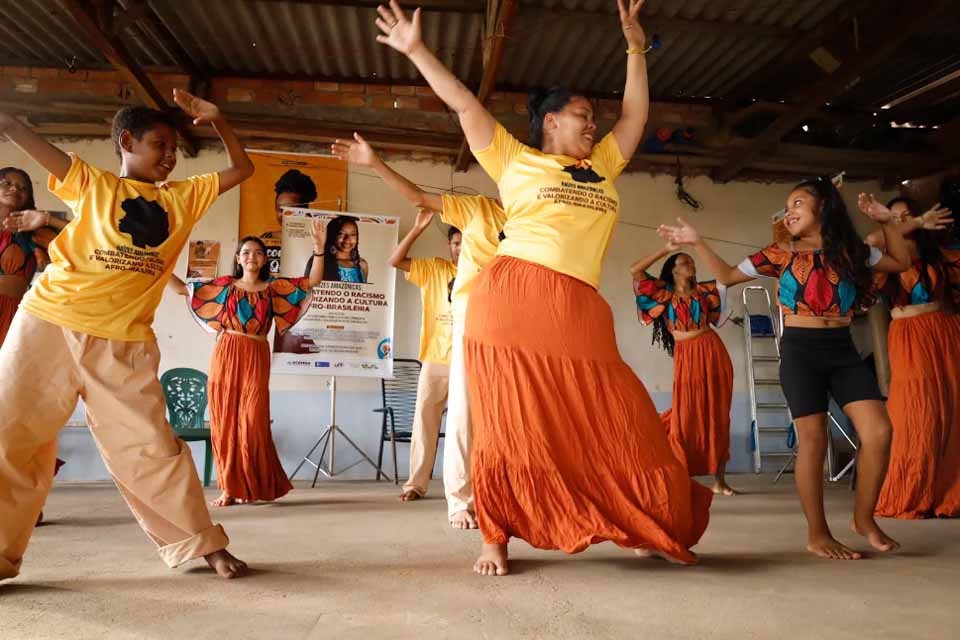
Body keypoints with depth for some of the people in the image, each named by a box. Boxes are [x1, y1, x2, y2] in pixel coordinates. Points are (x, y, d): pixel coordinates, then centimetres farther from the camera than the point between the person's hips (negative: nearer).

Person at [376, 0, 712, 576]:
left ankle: (654, 531, 17)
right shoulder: (514, 158, 14)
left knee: (621, 423, 1)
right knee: (512, 423, -2)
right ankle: (496, 539, 12)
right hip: (512, 299, -4)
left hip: (579, 312, 4)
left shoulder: (603, 166, 26)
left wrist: (636, 47, 33)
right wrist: (417, 50, 13)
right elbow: (464, 104, 13)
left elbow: (637, 113, 32)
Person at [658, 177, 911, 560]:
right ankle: (817, 533, 7)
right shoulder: (780, 255, 5)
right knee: (813, 439, -5)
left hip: (843, 350, 3)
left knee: (878, 431, -8)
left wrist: (885, 223, 10)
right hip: (799, 351, -3)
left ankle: (864, 519, 12)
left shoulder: (851, 251, 10)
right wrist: (696, 242, 3)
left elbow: (901, 262, 22)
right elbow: (727, 276, 10)